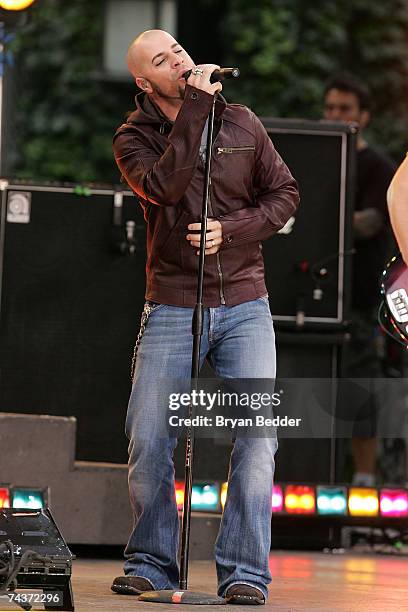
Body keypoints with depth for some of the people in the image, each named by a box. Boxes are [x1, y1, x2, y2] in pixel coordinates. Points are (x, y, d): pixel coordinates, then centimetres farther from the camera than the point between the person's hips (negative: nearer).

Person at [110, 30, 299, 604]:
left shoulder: (242, 123, 6)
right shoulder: (133, 138, 0)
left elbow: (284, 192, 9)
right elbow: (164, 186, -20)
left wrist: (232, 230, -8)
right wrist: (195, 108, -20)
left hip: (244, 305, 1)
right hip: (171, 310, -1)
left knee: (257, 435, -10)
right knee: (148, 439, -5)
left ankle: (244, 571, -3)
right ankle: (152, 562, 13)